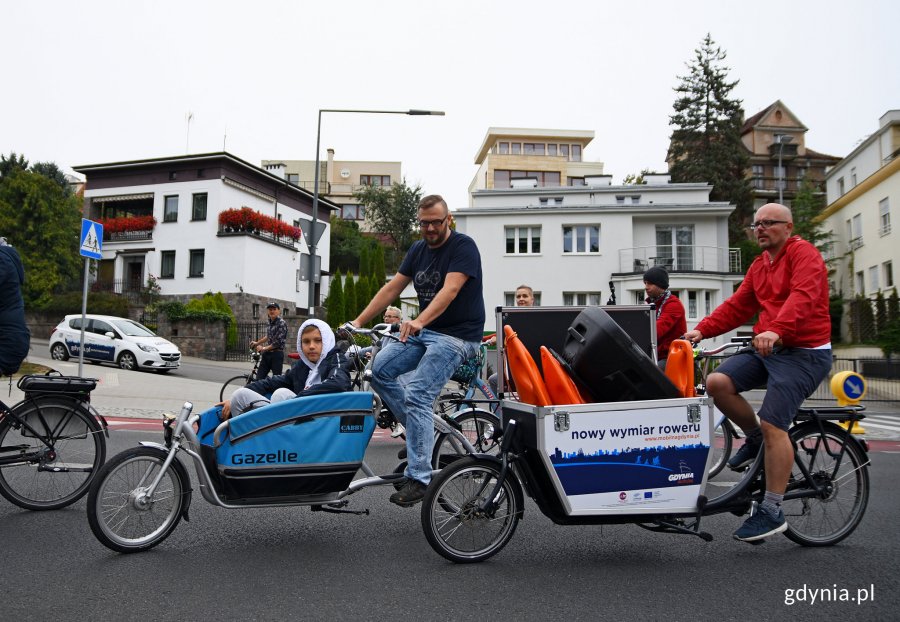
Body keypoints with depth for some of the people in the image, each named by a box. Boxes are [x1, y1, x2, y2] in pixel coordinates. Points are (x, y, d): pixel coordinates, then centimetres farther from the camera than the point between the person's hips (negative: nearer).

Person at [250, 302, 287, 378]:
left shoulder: (282, 323, -12)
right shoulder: (270, 322, 11)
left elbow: (278, 342, -17)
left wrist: (264, 348, -10)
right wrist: (257, 343, 36)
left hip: (277, 355, -7)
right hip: (267, 355, 7)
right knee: (259, 378, 3)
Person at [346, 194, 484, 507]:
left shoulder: (463, 246, -11)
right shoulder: (418, 249, 11)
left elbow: (450, 289, -26)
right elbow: (392, 287, 9)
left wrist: (419, 322, -41)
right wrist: (358, 321, 1)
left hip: (457, 335, -8)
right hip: (424, 330, 8)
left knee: (417, 396, -19)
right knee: (380, 368, -9)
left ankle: (419, 478, -12)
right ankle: (422, 432, 6)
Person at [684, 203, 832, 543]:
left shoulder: (804, 253, -8)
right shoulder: (759, 265, 16)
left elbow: (802, 297, -26)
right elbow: (737, 306, 13)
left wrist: (776, 330, -43)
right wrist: (701, 330, 1)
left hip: (804, 353, -7)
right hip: (766, 348, 7)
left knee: (773, 424, -15)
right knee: (717, 382, -14)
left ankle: (772, 512, -4)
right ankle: (755, 440, 11)